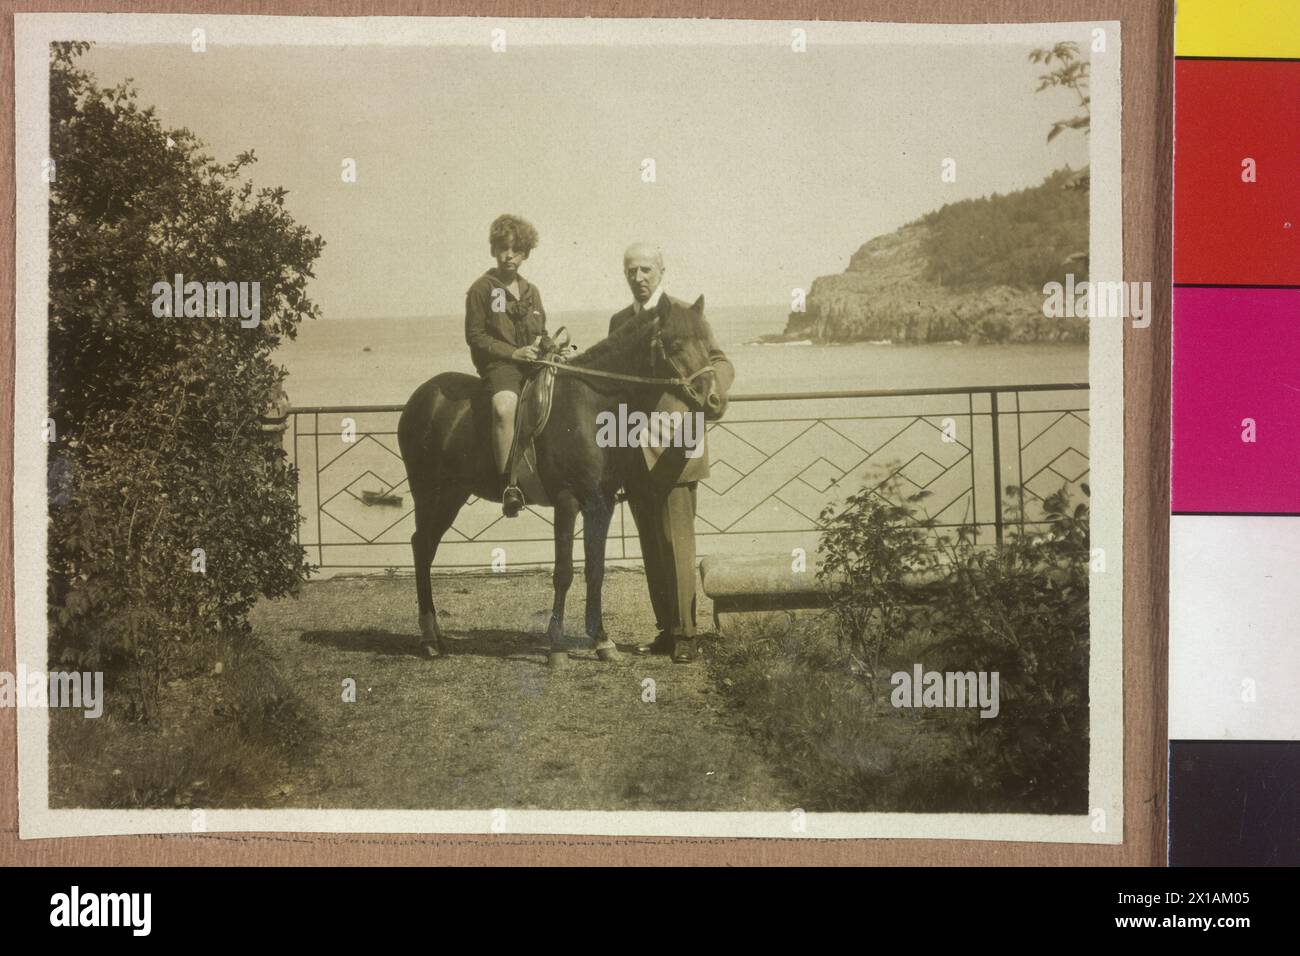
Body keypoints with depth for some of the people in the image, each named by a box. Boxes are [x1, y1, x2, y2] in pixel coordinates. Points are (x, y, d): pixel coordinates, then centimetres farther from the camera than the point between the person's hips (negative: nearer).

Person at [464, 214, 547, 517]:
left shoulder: (531, 291, 21)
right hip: (499, 364, -6)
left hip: (533, 363, 6)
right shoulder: (482, 289, 3)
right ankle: (508, 484, -35)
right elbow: (475, 335, -2)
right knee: (505, 406, -36)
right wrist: (513, 352, -12)